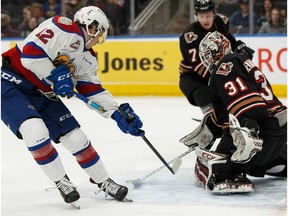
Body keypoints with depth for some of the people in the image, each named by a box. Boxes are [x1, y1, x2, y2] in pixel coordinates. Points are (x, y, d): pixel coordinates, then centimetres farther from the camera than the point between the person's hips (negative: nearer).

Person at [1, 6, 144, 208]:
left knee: (75, 136, 3)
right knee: (35, 130, -29)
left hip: (42, 93, 9)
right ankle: (62, 182, -11)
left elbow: (93, 90, 13)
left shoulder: (88, 58, 9)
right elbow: (29, 54, -27)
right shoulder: (63, 28, -20)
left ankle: (103, 181, 21)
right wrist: (56, 76, -22)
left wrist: (119, 114, 6)